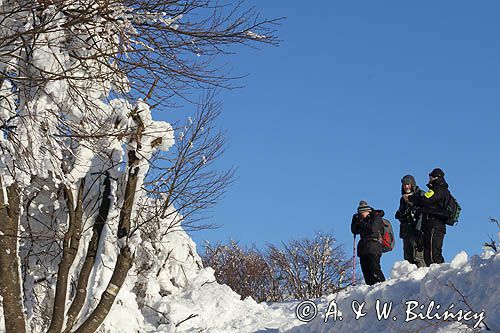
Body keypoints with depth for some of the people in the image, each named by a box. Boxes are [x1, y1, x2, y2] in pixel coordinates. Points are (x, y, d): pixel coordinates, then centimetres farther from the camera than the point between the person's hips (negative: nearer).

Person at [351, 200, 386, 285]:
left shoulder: (376, 218, 4)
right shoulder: (364, 220, 24)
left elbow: (372, 228, -12)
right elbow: (354, 231, 18)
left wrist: (361, 222, -7)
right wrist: (355, 221, 3)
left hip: (373, 247, -7)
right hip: (363, 247, 7)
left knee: (374, 269, -18)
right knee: (366, 270, -1)